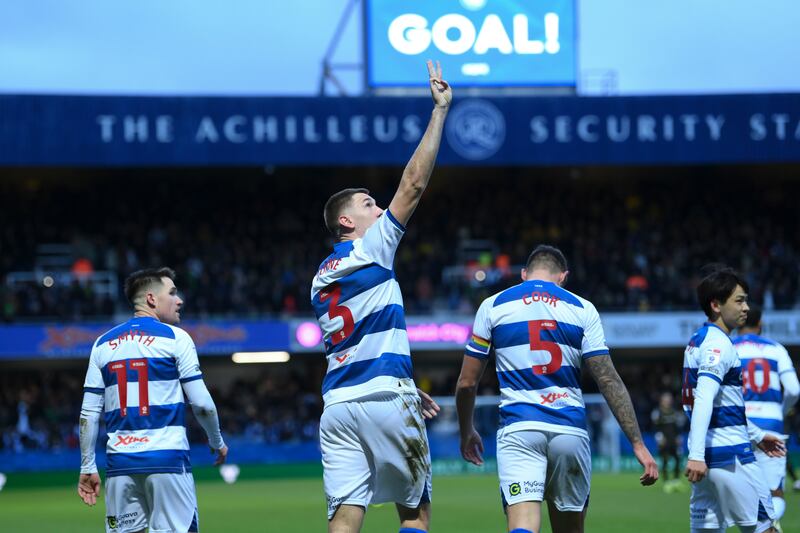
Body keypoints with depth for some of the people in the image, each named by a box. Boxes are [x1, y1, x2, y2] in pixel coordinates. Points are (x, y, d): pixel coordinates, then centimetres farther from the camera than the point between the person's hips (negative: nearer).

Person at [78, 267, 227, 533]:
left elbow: (88, 414, 9)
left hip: (120, 460, 5)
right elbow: (201, 403, -4)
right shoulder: (174, 337, -1)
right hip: (167, 458, -4)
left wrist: (87, 467, 12)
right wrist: (217, 442, 12)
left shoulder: (103, 343, 12)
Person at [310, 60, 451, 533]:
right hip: (385, 398, -6)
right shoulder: (372, 249, -1)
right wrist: (440, 109, -1)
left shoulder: (321, 279, 20)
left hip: (337, 403, 6)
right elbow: (415, 183, -5)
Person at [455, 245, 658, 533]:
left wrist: (466, 433, 26)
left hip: (518, 430, -1)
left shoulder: (492, 306, 7)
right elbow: (609, 381, 0)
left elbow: (467, 383, 10)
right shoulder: (582, 309, 6)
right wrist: (638, 442, 2)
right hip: (570, 431, 1)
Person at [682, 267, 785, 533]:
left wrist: (756, 435, 33)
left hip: (707, 456, 9)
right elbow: (703, 400, -24)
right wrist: (696, 455, -32)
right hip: (729, 455, -9)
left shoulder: (698, 341, 17)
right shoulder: (718, 344, -13)